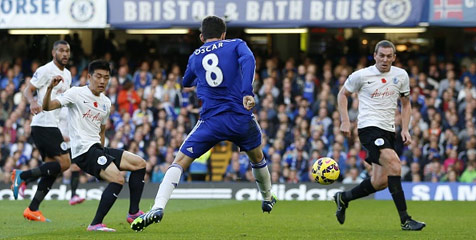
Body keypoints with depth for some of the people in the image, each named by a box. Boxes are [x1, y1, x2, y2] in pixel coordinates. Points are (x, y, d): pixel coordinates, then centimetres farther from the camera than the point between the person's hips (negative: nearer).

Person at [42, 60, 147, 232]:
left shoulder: (106, 103, 17)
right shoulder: (76, 94, -4)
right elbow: (47, 107, -12)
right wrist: (50, 88, -30)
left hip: (97, 148, 9)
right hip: (83, 150, -9)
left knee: (139, 164, 7)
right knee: (118, 179, -25)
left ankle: (133, 213, 10)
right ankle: (95, 224, -20)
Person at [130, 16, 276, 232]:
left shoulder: (195, 57, 15)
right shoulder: (235, 45, 8)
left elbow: (186, 83, 34)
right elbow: (247, 59, -16)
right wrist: (247, 92, -24)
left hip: (211, 122, 0)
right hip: (241, 118, 0)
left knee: (179, 162, -2)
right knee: (257, 158, 30)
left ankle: (158, 208, -22)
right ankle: (268, 199, 48)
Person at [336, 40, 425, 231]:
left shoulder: (401, 76, 7)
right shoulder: (362, 75, -4)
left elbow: (406, 104, 18)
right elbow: (343, 94, 9)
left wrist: (405, 129, 6)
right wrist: (345, 121, 0)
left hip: (389, 130, 6)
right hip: (369, 127, -6)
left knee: (380, 182, 3)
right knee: (394, 164, -25)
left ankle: (343, 198, 30)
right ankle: (405, 220, -25)